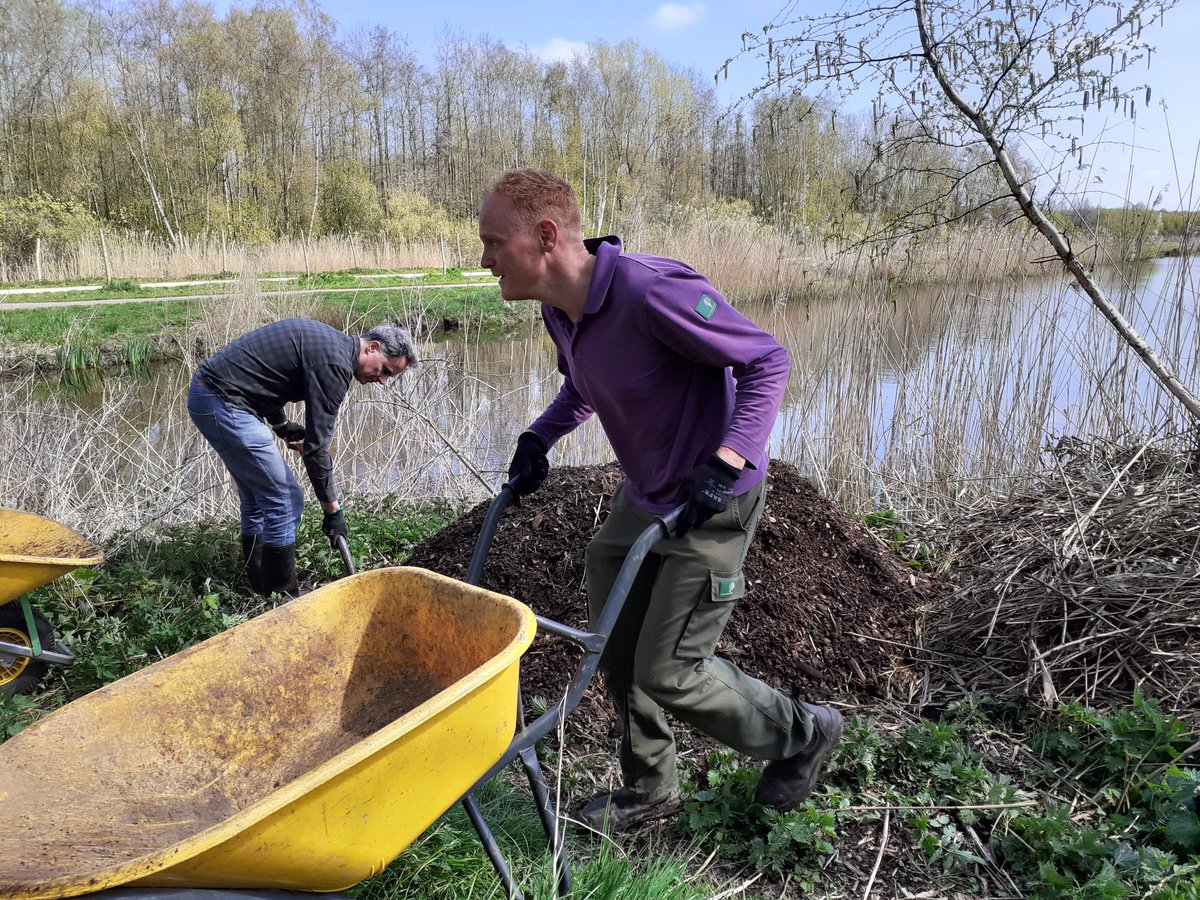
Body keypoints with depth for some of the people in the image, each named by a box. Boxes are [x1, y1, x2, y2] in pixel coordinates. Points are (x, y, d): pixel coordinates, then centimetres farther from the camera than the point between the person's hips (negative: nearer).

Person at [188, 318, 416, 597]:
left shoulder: (328, 340, 13)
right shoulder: (335, 363, -17)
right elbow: (315, 446, -17)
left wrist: (282, 426, 17)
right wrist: (333, 510, -10)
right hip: (224, 404, -10)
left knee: (257, 498, 18)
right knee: (285, 500, -4)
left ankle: (261, 589, 28)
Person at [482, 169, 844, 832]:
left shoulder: (650, 291, -29)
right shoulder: (558, 312, -2)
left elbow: (767, 360, -22)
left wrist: (727, 462, -31)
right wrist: (539, 437, 4)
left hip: (711, 503, -8)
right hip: (642, 497, 8)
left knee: (666, 672, -2)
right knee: (618, 653, 14)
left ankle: (803, 734, 24)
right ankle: (650, 791, 37)